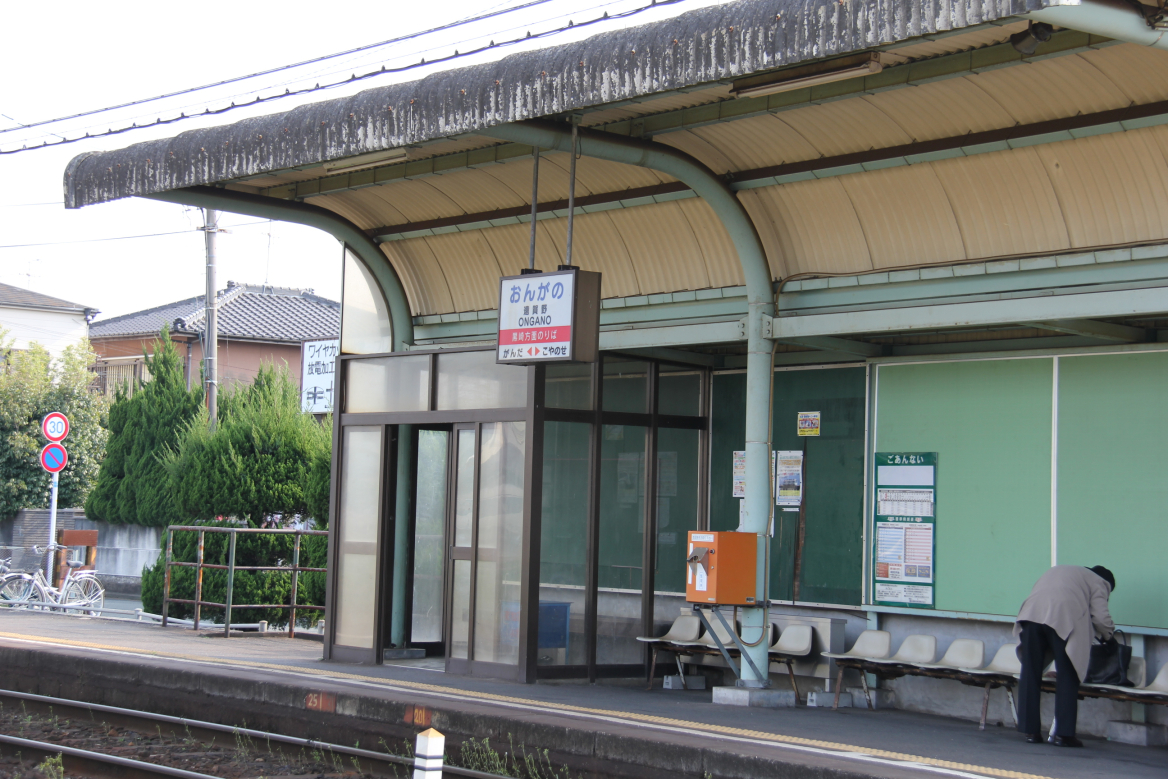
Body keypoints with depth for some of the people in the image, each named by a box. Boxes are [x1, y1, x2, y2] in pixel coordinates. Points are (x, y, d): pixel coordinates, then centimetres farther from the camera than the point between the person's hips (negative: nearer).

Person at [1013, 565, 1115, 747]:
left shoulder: (1057, 570, 39)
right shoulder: (1099, 583, 21)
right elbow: (1101, 618, 8)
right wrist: (1107, 634, 28)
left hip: (1031, 614, 4)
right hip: (1064, 618, -4)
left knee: (1030, 674, 8)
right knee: (1067, 678, 4)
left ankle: (1031, 730, 9)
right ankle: (1063, 733, 1)